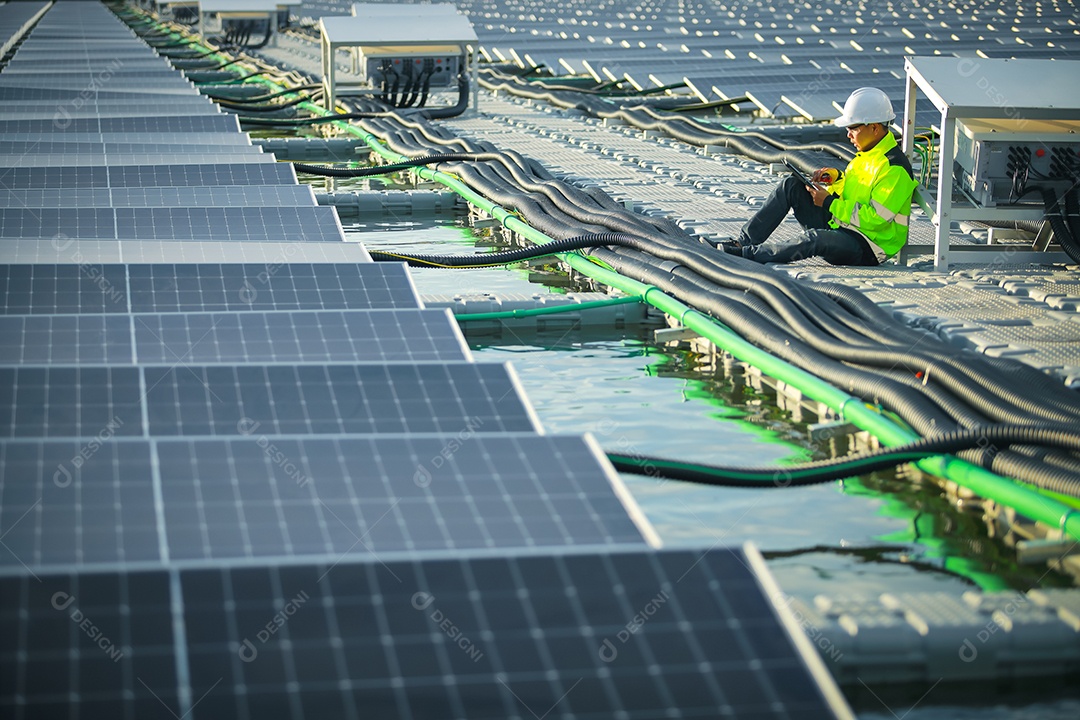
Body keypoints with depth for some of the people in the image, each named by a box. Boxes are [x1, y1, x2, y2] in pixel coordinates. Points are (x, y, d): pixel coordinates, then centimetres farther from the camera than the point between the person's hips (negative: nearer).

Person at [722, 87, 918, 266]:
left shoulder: (895, 168, -18)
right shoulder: (867, 154, 12)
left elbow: (875, 219, -24)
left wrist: (829, 203, -19)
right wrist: (836, 177, 5)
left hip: (866, 252, -9)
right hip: (838, 228, 9)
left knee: (814, 238, -40)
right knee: (791, 184, -1)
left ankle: (750, 253, -31)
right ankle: (746, 240, -9)